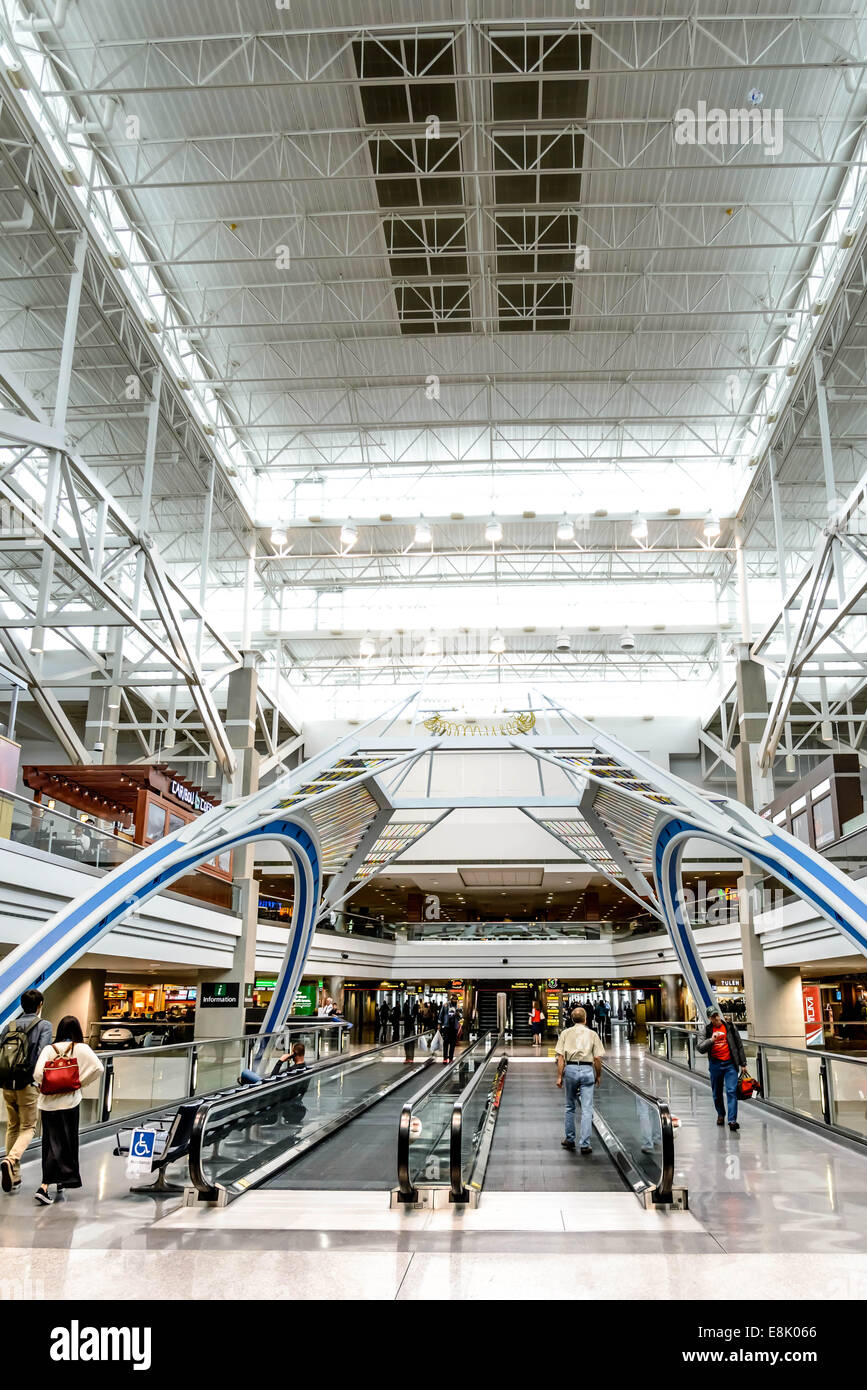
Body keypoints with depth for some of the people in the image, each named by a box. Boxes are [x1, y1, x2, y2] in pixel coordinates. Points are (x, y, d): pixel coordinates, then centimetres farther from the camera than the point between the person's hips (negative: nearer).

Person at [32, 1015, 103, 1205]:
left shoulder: (49, 1049, -1)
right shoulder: (81, 1048, -4)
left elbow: (38, 1074, -11)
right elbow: (98, 1068, -12)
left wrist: (45, 1086, 8)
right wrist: (81, 1082, 2)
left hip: (47, 1103, 2)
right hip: (69, 1102, -2)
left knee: (51, 1144, 12)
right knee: (65, 1145, 9)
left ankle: (59, 1185, 17)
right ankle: (43, 1187, 4)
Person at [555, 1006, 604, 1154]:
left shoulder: (565, 1033, 8)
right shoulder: (592, 1034, 7)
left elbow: (560, 1057, -1)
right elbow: (597, 1058, 1)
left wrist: (559, 1076, 1)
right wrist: (598, 1075, 12)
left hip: (570, 1069, 1)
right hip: (587, 1070, -1)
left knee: (570, 1106, 17)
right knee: (587, 1109, 1)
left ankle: (570, 1140, 25)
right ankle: (584, 1144, -2)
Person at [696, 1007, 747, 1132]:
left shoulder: (730, 1027, 2)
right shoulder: (707, 1030, 3)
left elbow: (739, 1045, 8)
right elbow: (700, 1048, -4)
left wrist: (743, 1064, 7)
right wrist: (711, 1040, -21)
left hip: (730, 1064, -2)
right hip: (715, 1064, 2)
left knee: (731, 1091, -13)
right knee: (717, 1093, 12)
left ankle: (732, 1120, -14)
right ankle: (721, 1114, 35)